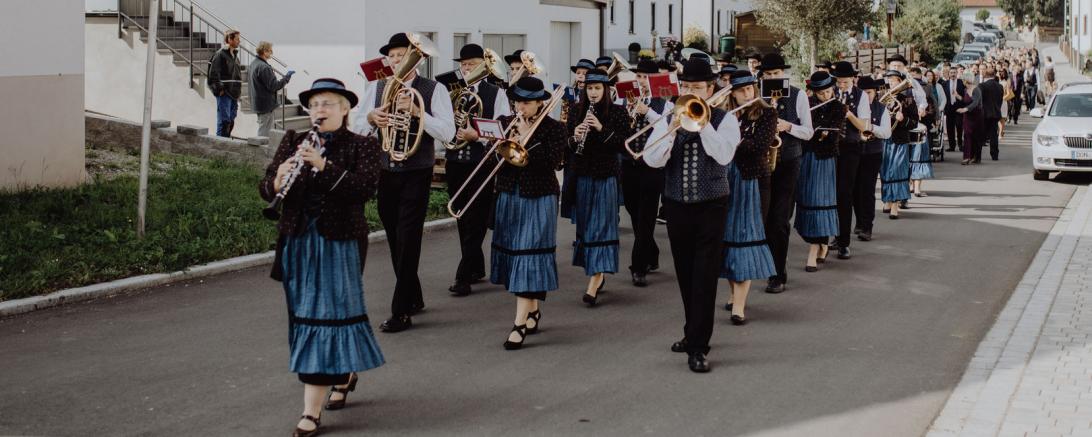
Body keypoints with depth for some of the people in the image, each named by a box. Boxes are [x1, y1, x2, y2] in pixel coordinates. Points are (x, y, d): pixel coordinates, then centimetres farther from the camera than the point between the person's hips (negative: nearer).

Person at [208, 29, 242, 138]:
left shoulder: (235, 55, 17)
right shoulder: (220, 54, -11)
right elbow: (213, 74, -16)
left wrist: (238, 90, 15)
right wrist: (219, 89, -18)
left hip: (234, 95, 9)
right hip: (224, 94, -9)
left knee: (230, 122, 12)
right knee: (224, 121, -9)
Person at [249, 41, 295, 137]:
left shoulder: (253, 64, 9)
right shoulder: (264, 67, -22)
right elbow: (273, 86, -22)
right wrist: (287, 77, -14)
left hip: (257, 103, 10)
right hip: (266, 104, -10)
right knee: (265, 133, -4)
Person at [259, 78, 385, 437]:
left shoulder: (362, 147, -2)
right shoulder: (293, 142, 9)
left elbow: (366, 189, -18)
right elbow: (266, 190, 3)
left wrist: (324, 165, -28)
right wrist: (278, 179, -21)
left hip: (338, 242, -5)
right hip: (297, 242, 5)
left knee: (322, 316, -9)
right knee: (305, 316, 13)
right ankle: (345, 372, 38)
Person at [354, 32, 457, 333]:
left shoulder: (434, 90, -5)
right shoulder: (377, 89, 7)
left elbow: (447, 132, -14)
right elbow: (356, 129, 6)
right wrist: (371, 118, -15)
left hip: (416, 175, -5)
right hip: (384, 173, 5)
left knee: (408, 240, -8)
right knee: (395, 240, 14)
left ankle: (401, 312, -4)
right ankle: (413, 298, 31)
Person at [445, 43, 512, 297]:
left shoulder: (496, 94, -1)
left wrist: (477, 136, -20)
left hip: (482, 164, -4)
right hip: (455, 163, 4)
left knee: (475, 221, -6)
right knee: (463, 221, 12)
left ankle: (463, 277, -6)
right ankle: (476, 269, 25)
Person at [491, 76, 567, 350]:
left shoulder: (553, 128, -6)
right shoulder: (505, 123, 8)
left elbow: (553, 162, -18)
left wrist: (528, 137, -20)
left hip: (538, 199, -5)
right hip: (508, 197, 6)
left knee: (529, 256, -10)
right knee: (513, 254, 11)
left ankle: (521, 323, -13)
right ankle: (533, 310, 28)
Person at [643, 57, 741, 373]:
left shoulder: (724, 120, -2)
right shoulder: (668, 121, 5)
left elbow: (724, 154, -20)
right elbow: (653, 160, -9)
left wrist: (702, 122, -19)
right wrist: (673, 129, -17)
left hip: (711, 207, -3)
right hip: (677, 206, 4)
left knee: (705, 277, -8)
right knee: (685, 275, 12)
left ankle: (698, 347, -7)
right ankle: (694, 333, 28)